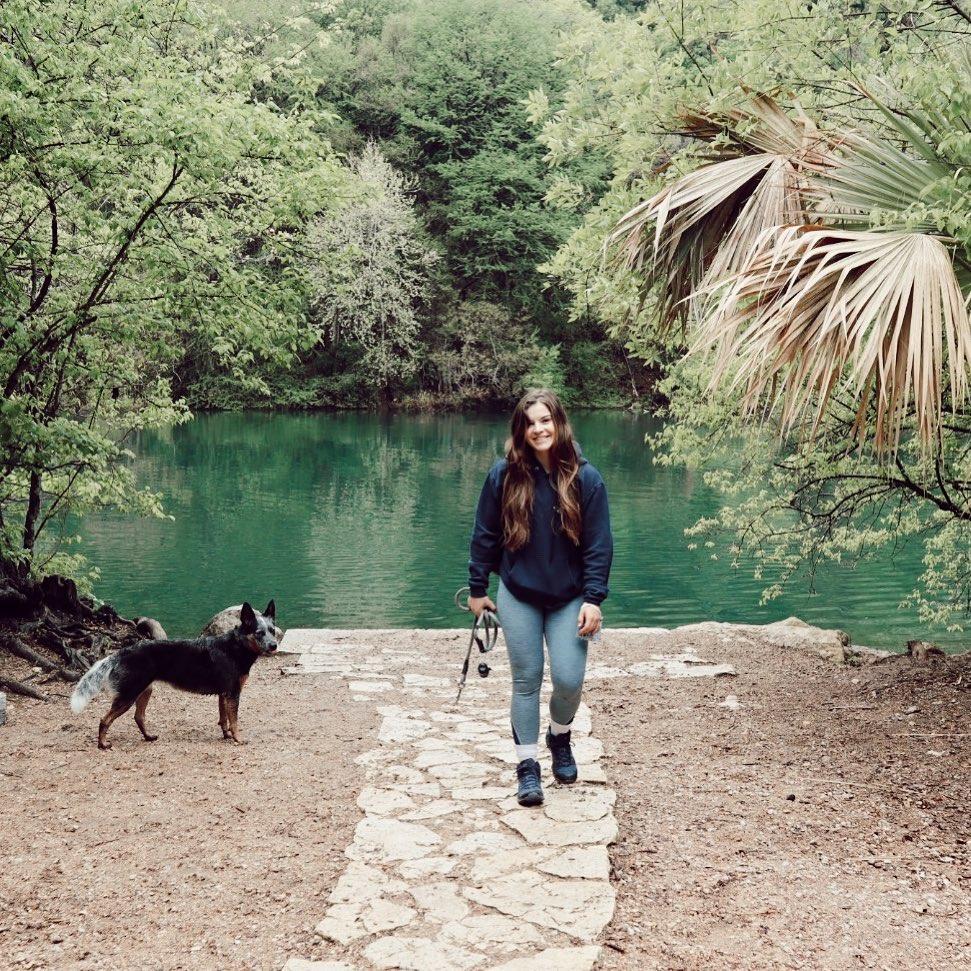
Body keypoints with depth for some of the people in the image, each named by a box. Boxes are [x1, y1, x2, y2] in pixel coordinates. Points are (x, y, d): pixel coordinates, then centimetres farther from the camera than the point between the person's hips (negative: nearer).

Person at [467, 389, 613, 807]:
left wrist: (594, 599, -11)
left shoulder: (585, 478, -9)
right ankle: (527, 765, 17)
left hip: (569, 598, 0)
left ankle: (560, 737, 27)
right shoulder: (504, 475, -7)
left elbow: (599, 544, -6)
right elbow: (484, 534, 1)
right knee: (526, 680, 5)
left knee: (569, 680, -5)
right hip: (518, 596, 0)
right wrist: (477, 589, 4)